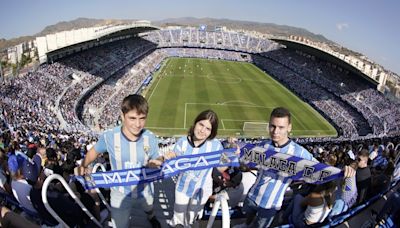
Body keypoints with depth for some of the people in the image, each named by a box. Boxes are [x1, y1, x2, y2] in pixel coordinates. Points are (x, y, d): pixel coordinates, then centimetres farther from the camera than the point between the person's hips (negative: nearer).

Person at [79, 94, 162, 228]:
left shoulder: (150, 138, -23)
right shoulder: (109, 137, -25)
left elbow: (158, 159, -8)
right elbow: (95, 150, -3)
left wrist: (157, 162, -30)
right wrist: (83, 165, -18)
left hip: (144, 189, 3)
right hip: (120, 193, -2)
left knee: (148, 208, 36)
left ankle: (151, 217, 73)